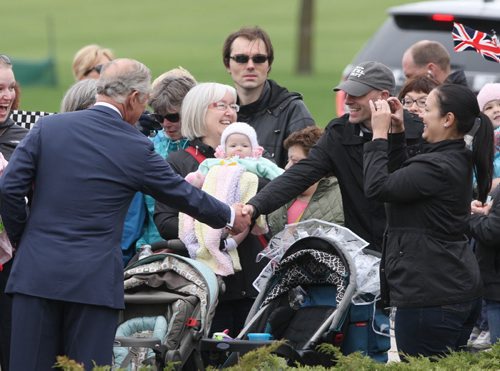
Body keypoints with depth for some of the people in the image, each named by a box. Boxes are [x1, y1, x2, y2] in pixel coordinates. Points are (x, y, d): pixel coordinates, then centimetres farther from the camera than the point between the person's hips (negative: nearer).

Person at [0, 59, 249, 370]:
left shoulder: (48, 127, 0)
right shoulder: (136, 148, -4)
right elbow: (183, 194, 9)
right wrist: (230, 217, 26)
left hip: (37, 271, 2)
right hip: (94, 282, -2)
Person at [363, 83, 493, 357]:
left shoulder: (437, 166, -19)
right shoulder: (458, 160, 12)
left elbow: (377, 187, -20)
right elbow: (400, 177, 23)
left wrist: (379, 135, -10)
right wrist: (398, 133, 15)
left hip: (432, 296, -10)